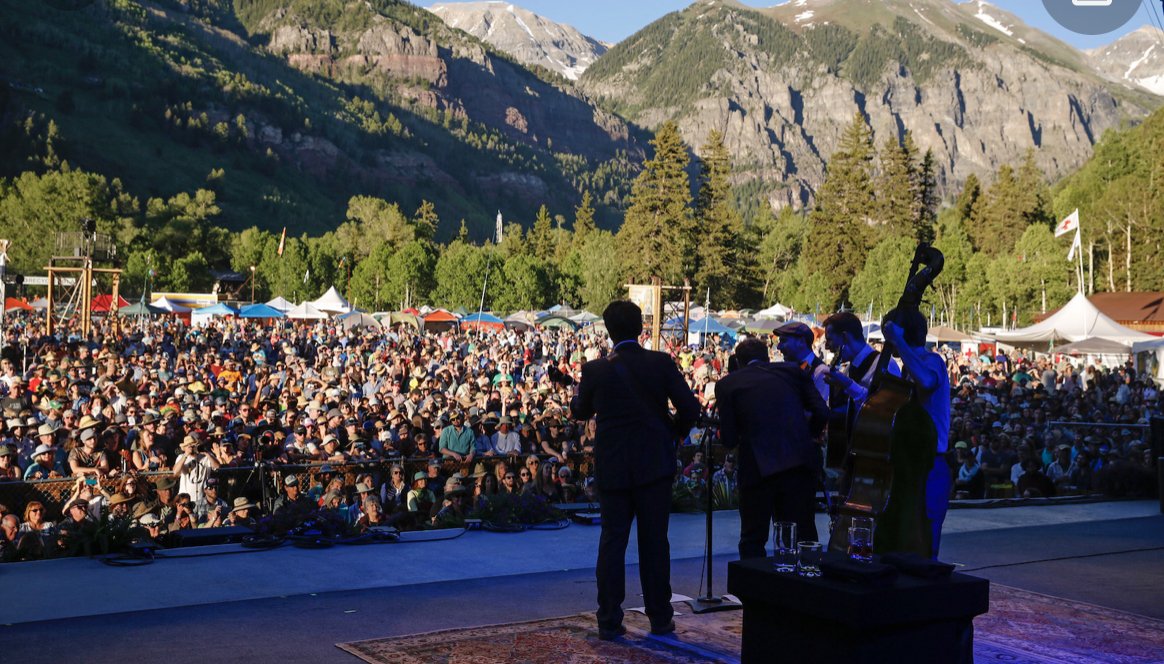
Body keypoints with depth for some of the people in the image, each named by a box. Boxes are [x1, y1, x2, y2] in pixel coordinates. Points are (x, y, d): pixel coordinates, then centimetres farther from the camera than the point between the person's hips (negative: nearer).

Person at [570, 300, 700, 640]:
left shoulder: (595, 369, -6)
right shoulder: (661, 363, -8)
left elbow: (580, 412, 10)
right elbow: (689, 408, -8)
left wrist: (576, 393, 33)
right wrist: (671, 435, 11)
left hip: (612, 467, 0)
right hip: (654, 464, 0)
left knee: (612, 540, 7)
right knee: (654, 542, 8)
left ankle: (609, 621, 8)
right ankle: (660, 618, 15)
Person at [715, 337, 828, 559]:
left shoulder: (727, 384, 5)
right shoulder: (793, 371, 12)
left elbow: (729, 439, 1)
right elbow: (821, 412, 2)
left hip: (758, 466, -2)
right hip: (801, 462, 2)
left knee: (752, 542, 11)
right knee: (804, 535, 13)